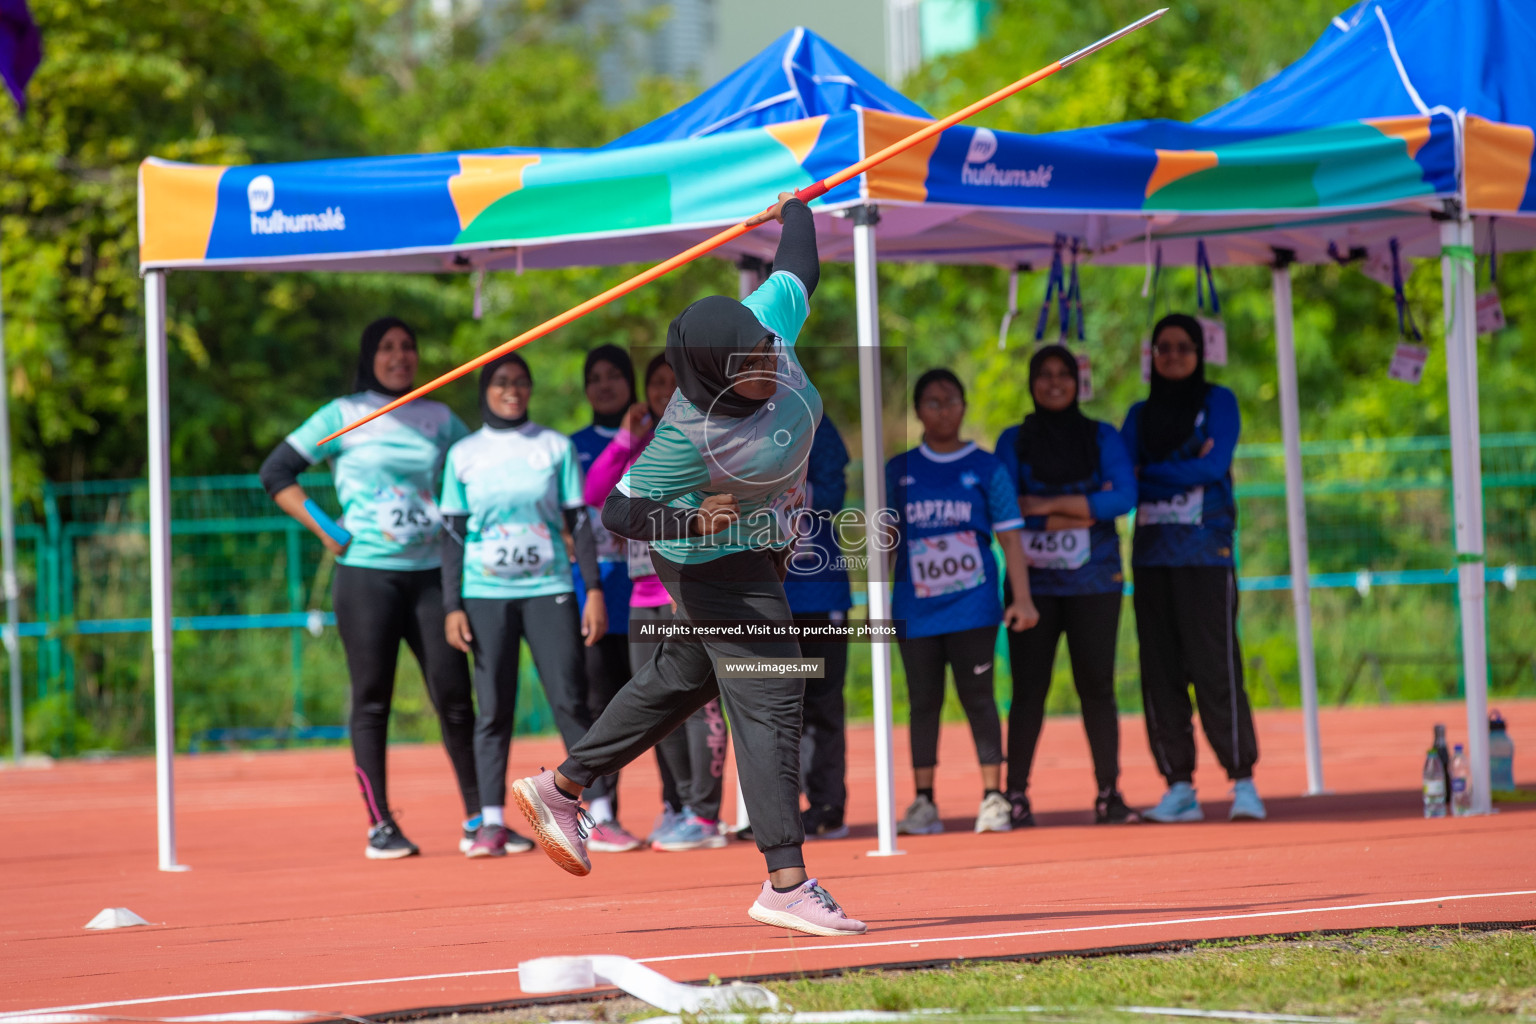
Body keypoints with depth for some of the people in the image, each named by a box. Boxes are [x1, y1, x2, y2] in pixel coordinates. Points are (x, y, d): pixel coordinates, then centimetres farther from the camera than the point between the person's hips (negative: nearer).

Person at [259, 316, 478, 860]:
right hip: (366, 572, -3)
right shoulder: (344, 415, 3)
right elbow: (275, 473, 1)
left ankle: (478, 818, 5)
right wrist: (326, 529, -6)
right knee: (372, 699, -1)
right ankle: (380, 825, 2)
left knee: (454, 695, -1)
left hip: (429, 572, 3)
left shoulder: (441, 420, 12)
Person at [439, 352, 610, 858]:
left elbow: (579, 522, 7)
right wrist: (451, 606, 1)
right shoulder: (464, 455, 8)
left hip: (549, 589, 0)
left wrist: (595, 591, 0)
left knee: (571, 700, -7)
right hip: (486, 594, 0)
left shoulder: (556, 447, 8)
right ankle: (492, 823, -1)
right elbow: (452, 534, 8)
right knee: (493, 708, -2)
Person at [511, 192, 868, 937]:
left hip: (758, 553, 9)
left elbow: (797, 270, 4)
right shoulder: (692, 436, -36)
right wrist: (688, 521, -44)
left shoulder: (769, 323, -19)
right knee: (768, 697, -13)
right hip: (720, 565, -9)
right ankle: (785, 882, -15)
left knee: (684, 676, 23)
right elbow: (616, 511, -28)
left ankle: (560, 790, 37)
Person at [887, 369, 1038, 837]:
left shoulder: (987, 468, 4)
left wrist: (1021, 599, -5)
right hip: (915, 607, 2)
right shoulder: (899, 470, 9)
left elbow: (1010, 536, 2)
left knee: (977, 697, -3)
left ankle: (993, 797, 1)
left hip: (973, 605, -2)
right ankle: (923, 802, 8)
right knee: (924, 701, 4)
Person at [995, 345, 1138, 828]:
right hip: (1033, 582, 0)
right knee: (1028, 688, -4)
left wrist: (1047, 505, -10)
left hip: (1092, 582, 0)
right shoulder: (1014, 441, 8)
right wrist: (1084, 509, -10)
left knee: (1096, 685, -2)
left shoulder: (1102, 437, 9)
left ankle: (1109, 792, 3)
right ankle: (1015, 794, -1)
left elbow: (1124, 497, -6)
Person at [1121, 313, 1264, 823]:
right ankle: (1179, 786, 3)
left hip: (1204, 551, -4)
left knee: (1214, 665, -10)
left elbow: (1213, 465, -8)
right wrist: (1184, 467, -8)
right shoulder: (1141, 414, 17)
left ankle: (1242, 781, -8)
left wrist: (1149, 474, -2)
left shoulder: (1217, 401, 6)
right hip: (1151, 551, 4)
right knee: (1160, 670, 0)